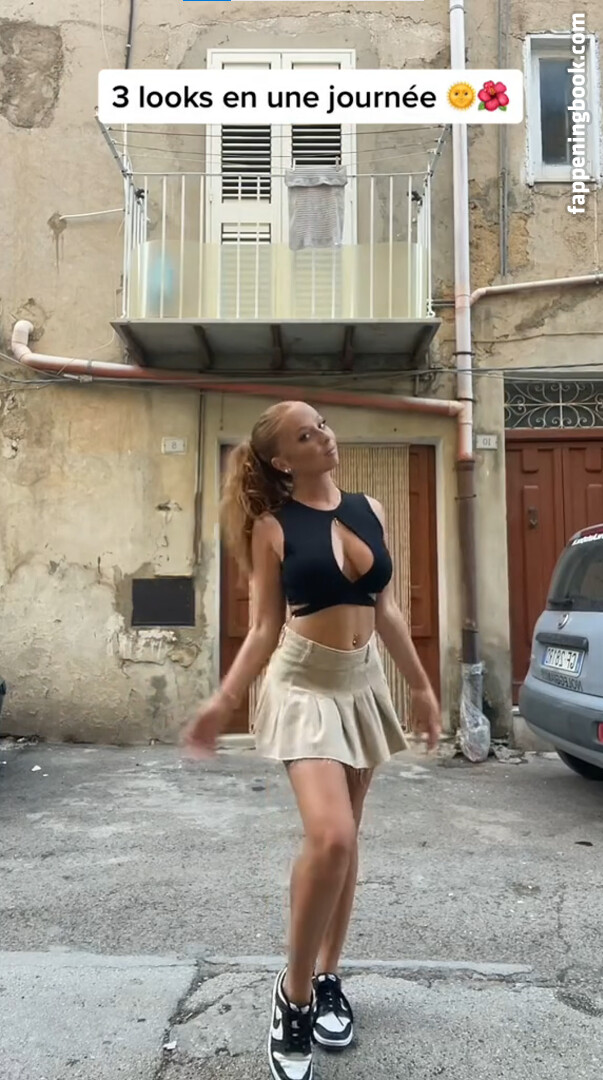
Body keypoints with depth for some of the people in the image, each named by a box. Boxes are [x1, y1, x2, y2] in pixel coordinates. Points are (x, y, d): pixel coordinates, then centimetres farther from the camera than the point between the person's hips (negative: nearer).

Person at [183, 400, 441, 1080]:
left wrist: (421, 686, 14)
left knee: (346, 838, 12)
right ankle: (294, 994, 5)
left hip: (364, 683, 5)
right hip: (305, 685, -5)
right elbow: (264, 629, -6)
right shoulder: (273, 527, -8)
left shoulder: (369, 510, 3)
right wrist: (223, 702, -17)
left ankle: (328, 979, 31)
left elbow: (385, 607, 10)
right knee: (329, 839, -19)